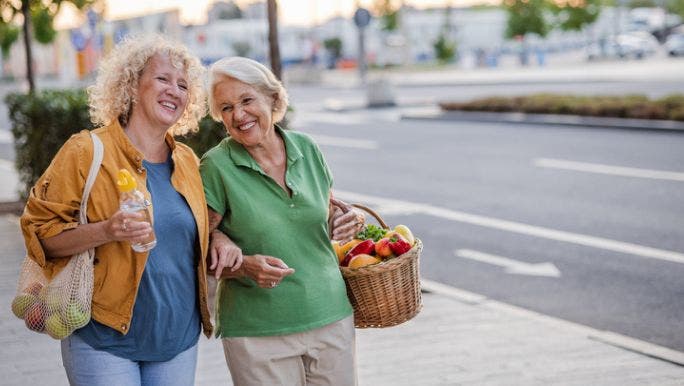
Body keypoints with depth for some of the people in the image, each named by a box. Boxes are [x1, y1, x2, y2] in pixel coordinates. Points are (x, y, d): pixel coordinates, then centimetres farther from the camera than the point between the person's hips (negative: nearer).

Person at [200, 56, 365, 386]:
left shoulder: (306, 148, 4)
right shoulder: (216, 167, -8)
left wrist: (350, 221, -2)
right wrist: (244, 266, -24)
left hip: (332, 320, 4)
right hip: (257, 332, -4)